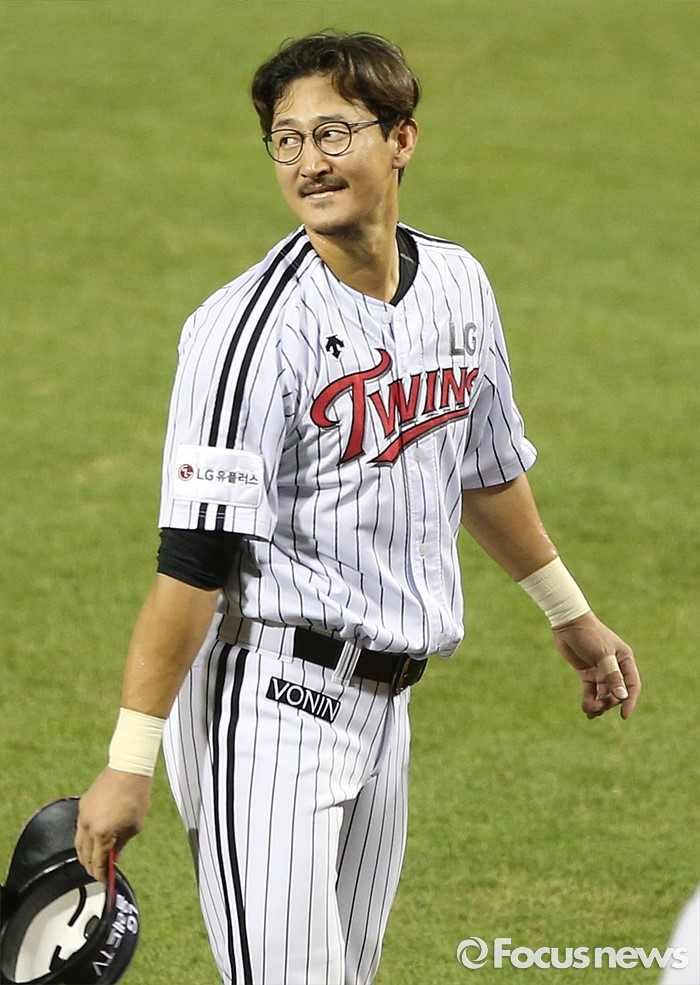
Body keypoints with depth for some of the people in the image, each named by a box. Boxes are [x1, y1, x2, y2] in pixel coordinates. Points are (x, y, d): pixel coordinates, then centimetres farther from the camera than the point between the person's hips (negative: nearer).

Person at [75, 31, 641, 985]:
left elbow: (486, 468, 25)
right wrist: (130, 761, -23)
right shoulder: (251, 327, -16)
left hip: (385, 703, 7)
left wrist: (570, 615, 35)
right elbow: (196, 556, -21)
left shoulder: (458, 284, 7)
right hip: (269, 696, -7)